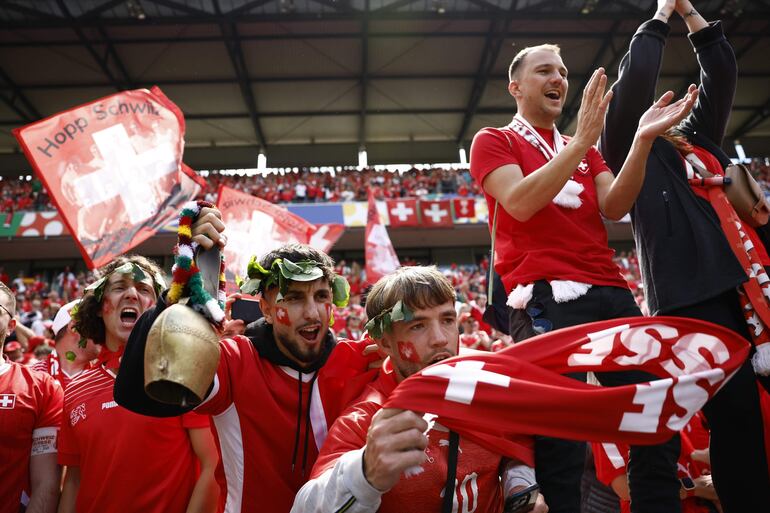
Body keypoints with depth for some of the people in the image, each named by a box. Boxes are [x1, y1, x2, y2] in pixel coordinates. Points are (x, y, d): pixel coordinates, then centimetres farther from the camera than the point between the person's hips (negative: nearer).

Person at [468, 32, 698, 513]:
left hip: (611, 291, 7)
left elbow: (614, 207, 8)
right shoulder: (494, 141, 9)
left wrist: (643, 140, -5)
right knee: (562, 444, -13)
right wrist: (583, 139, -13)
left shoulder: (584, 150, 27)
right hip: (547, 297, -6)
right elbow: (519, 203, -11)